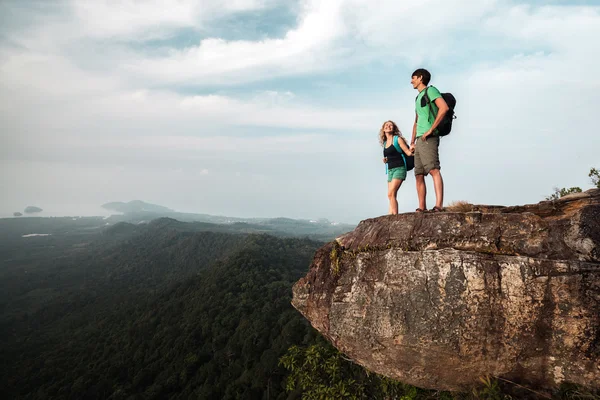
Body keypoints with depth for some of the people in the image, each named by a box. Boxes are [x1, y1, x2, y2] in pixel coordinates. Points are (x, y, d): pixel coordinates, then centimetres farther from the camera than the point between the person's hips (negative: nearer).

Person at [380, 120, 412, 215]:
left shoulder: (398, 139, -2)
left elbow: (408, 152, -6)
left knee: (391, 194, -19)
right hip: (390, 170, 7)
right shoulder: (384, 143, 16)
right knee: (392, 196, 2)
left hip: (399, 169, -7)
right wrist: (385, 160, 5)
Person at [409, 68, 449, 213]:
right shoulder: (418, 97, 27)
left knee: (433, 170, -21)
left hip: (428, 138, -9)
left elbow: (444, 107, -16)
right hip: (419, 140, 9)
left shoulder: (430, 90, 1)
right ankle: (422, 207, 9)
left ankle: (439, 205, -29)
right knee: (419, 175, 6)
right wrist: (412, 142, 22)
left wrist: (431, 129, -17)